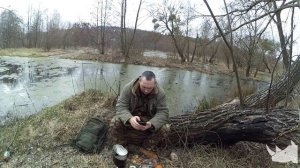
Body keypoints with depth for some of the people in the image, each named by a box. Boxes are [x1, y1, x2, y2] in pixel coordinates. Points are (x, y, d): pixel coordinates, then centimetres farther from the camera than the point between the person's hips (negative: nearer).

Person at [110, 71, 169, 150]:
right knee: (115, 122, -28)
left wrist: (151, 124, -41)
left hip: (149, 121, 1)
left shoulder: (160, 93, -17)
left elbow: (163, 112, -20)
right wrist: (130, 119, -45)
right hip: (130, 120, 0)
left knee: (164, 128, -25)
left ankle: (146, 149, -2)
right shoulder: (128, 88, -18)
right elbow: (121, 107, -22)